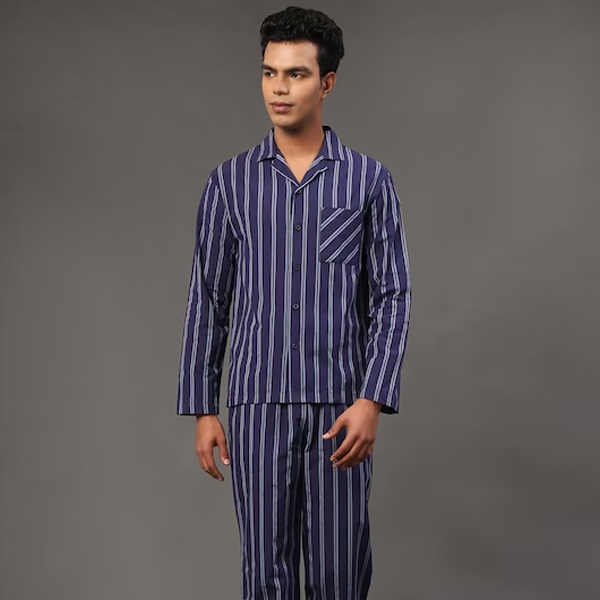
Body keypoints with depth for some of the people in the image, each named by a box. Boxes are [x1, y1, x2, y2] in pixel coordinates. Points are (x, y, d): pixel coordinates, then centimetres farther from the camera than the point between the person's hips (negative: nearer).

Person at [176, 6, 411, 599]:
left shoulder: (368, 178, 1)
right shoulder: (230, 181, 4)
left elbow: (391, 297, -2)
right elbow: (207, 300, 6)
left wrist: (372, 401, -13)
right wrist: (201, 410, 1)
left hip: (340, 404, 0)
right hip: (257, 402, 1)